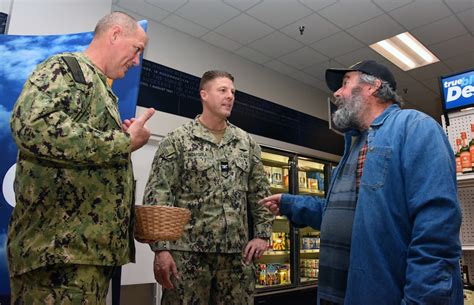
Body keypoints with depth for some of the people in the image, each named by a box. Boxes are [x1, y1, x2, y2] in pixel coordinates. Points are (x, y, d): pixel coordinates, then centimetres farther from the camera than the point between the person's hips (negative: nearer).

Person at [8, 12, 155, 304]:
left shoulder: (101, 89, 23)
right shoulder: (66, 67, -4)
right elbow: (33, 125, -25)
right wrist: (124, 143, -18)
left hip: (94, 244, 9)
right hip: (59, 245, -9)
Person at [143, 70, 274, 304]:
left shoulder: (246, 142, 11)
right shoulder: (177, 140, -2)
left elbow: (260, 192, 14)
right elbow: (157, 196, -8)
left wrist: (262, 234, 5)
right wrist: (161, 248, -14)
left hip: (237, 253, 4)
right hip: (189, 252, -3)